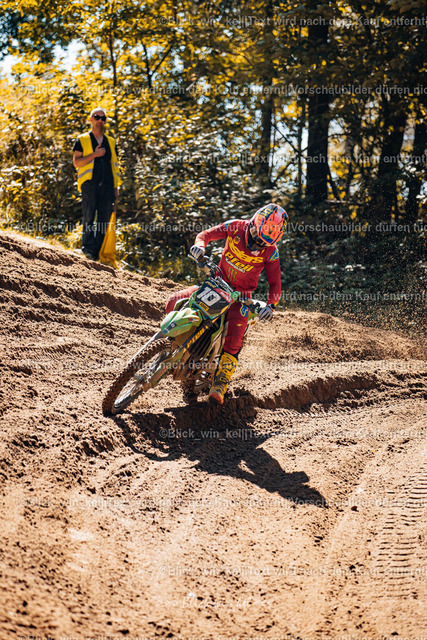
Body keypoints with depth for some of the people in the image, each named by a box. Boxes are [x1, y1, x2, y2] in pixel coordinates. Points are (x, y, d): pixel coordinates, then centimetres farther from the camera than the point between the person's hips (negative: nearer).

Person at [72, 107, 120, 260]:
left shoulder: (111, 142, 20)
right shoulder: (82, 140, 9)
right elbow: (76, 162, -1)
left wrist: (116, 187, 11)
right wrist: (94, 154, -10)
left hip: (107, 185, 3)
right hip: (89, 183, -3)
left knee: (104, 219, 1)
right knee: (89, 217, -7)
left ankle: (99, 252, 4)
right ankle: (88, 248, -4)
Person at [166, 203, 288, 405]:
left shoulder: (270, 252, -14)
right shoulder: (236, 227, -11)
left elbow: (274, 283, -12)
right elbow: (207, 234, -5)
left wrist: (270, 305, -32)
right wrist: (200, 245, -29)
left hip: (241, 295, -3)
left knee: (235, 334, -28)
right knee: (174, 303, -13)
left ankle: (220, 385, -20)